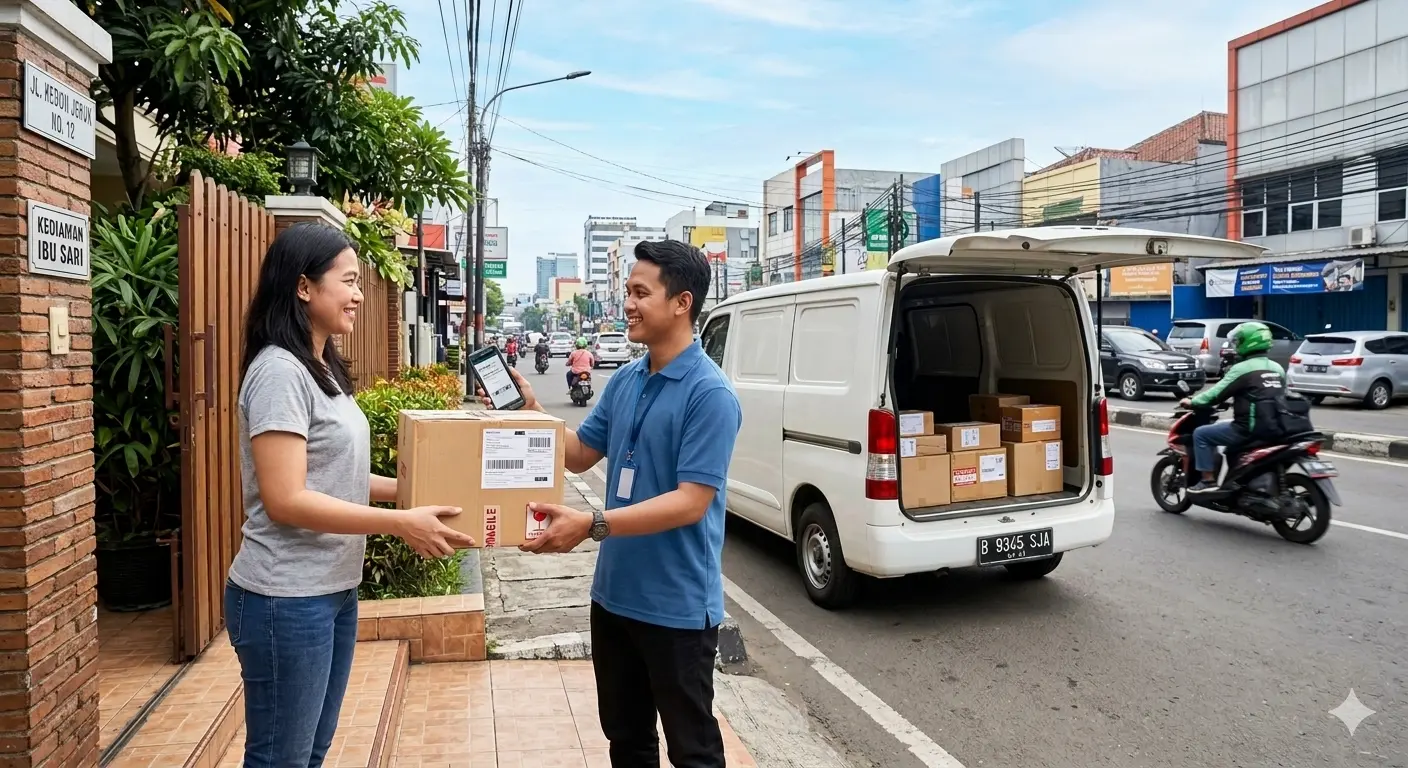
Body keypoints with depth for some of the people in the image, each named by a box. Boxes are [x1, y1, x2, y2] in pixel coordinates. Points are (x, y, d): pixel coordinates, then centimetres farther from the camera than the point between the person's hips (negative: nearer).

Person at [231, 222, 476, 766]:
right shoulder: (279, 372, -18)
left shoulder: (324, 369, 9)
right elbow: (286, 500, -23)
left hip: (334, 590, 9)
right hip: (287, 599, -9)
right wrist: (401, 523, -22)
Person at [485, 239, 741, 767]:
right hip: (615, 593, 8)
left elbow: (691, 502, -24)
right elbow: (581, 454, 15)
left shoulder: (709, 394, -20)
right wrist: (532, 411, 0)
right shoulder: (624, 381, 5)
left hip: (677, 604, -7)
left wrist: (593, 524, -31)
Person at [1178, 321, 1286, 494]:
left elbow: (1217, 393, -11)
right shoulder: (1278, 368, 12)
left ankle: (1208, 480, -2)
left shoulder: (1242, 369, -12)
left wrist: (1192, 402, 2)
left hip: (1249, 429, -8)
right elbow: (1267, 397, 21)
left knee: (1201, 434, 1)